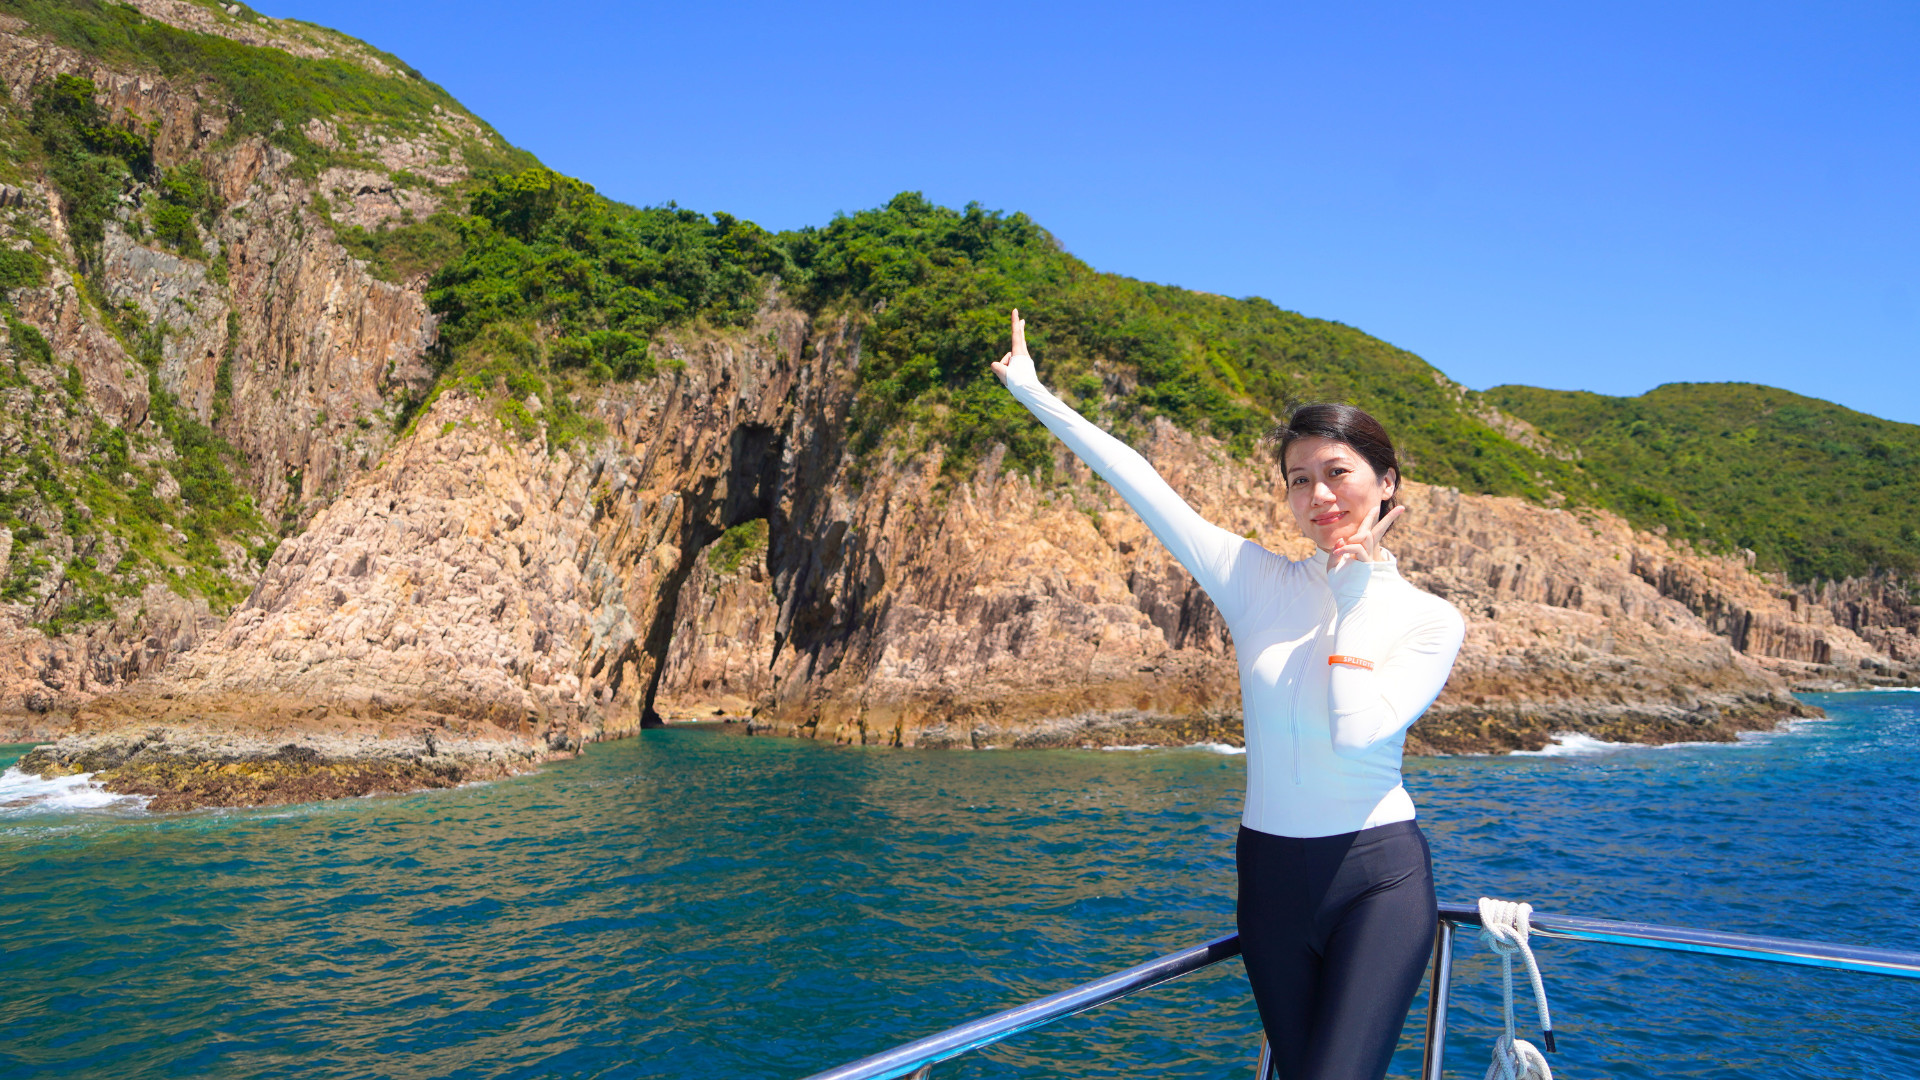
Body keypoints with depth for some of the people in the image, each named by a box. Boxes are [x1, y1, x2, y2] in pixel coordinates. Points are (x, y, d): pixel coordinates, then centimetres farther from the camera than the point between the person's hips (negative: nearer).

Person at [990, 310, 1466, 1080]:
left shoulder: (1430, 620, -4)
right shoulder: (1257, 583, 0)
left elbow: (1358, 732, -20)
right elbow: (1137, 480, -1)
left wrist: (1357, 597, -12)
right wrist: (1033, 393, 0)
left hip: (1376, 879, -2)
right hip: (1271, 877, 3)